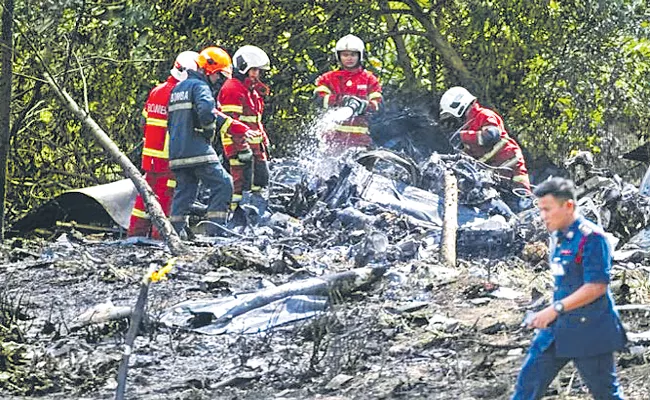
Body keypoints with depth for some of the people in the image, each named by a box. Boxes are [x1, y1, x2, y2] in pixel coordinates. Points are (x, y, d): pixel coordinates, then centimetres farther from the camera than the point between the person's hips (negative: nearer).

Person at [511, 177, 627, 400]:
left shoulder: (591, 238, -16)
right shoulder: (557, 237, 11)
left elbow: (597, 287, -21)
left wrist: (555, 309, -22)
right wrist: (553, 314, 13)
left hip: (589, 330, -8)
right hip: (558, 327, 9)